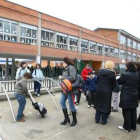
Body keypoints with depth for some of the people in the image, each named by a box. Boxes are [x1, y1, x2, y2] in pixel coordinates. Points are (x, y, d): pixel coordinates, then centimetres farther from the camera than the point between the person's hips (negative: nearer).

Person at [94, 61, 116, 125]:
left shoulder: (100, 71, 0)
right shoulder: (112, 73, -9)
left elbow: (97, 81, 5)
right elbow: (114, 84, -5)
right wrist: (110, 90, 10)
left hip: (99, 90, 3)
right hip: (107, 92, -3)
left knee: (98, 104, 15)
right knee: (105, 106, 9)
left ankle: (97, 119, 24)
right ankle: (104, 121, 19)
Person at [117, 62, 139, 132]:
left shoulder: (125, 75, -17)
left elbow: (119, 82, -4)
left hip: (126, 96, -7)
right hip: (135, 96, 7)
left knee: (126, 112, 4)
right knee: (133, 111, 16)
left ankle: (127, 127, 14)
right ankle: (133, 126, 29)